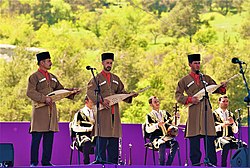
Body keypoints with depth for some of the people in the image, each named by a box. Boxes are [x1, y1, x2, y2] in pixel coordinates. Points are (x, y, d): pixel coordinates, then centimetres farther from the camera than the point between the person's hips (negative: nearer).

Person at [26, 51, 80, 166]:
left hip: (51, 109, 7)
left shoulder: (52, 77, 20)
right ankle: (34, 162, -4)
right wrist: (44, 98, -21)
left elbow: (60, 90, 25)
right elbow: (30, 92, -13)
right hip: (40, 110, -7)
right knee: (36, 138, -6)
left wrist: (71, 92, 7)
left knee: (49, 137, 5)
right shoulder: (34, 77, -3)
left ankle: (46, 161, 10)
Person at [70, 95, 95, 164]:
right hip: (83, 136, -4)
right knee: (87, 144, -39)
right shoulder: (80, 113, 4)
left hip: (94, 136, 4)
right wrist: (89, 128, -15)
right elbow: (75, 127, -7)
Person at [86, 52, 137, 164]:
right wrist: (101, 100, -24)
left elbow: (121, 92, 22)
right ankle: (100, 161, -7)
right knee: (102, 140, -8)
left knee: (114, 140, 5)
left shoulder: (116, 79, 19)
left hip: (114, 113, 6)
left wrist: (130, 95, 2)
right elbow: (90, 92, -11)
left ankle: (113, 162, 8)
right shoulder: (97, 78, 1)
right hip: (102, 112, -6)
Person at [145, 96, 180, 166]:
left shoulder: (164, 113, 20)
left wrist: (177, 117, -5)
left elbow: (175, 123, 16)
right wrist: (157, 125, -21)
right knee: (162, 144, -38)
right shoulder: (150, 115, 8)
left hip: (167, 136, 3)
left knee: (175, 143, -30)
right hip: (156, 137, -3)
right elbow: (148, 130, -6)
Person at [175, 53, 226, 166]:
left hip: (206, 111, 2)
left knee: (210, 139, -3)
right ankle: (195, 163, 0)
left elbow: (217, 90, 19)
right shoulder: (184, 80, 9)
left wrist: (222, 87, -4)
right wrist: (190, 99, -11)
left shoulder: (206, 78, 18)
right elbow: (178, 96, 5)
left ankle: (212, 164, -4)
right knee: (194, 139, -4)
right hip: (194, 112, -2)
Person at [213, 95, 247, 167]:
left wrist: (233, 123, -6)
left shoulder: (231, 114, 19)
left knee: (244, 146, -24)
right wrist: (223, 125, -18)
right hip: (219, 138, -5)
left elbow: (235, 131, 14)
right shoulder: (214, 114, 5)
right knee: (226, 144, -40)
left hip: (230, 138, 5)